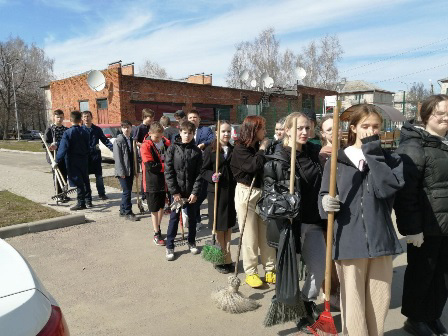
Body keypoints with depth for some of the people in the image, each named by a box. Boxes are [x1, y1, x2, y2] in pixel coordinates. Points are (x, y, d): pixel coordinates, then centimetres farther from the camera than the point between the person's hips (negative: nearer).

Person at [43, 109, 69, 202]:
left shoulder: (66, 129, 10)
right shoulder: (50, 129, 0)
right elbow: (46, 143, -4)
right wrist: (53, 145, -22)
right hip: (55, 156, -4)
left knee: (64, 175, 8)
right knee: (57, 176, 0)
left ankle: (64, 194, 20)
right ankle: (59, 195, 8)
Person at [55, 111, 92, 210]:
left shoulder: (67, 133, -13)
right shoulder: (84, 132, 4)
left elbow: (63, 149, -19)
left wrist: (57, 161, -15)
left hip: (73, 162, -5)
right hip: (84, 161, 5)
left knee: (78, 182, -1)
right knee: (85, 181, 14)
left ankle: (81, 203, 2)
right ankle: (88, 201, 20)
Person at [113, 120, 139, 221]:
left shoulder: (132, 140, 12)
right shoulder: (118, 141, -6)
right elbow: (117, 157, -10)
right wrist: (121, 171, -15)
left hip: (131, 171, 6)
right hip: (123, 171, -6)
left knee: (127, 191, 11)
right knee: (127, 191, -7)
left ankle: (123, 211, 23)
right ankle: (128, 213, 3)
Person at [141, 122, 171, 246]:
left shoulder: (166, 143, 2)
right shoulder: (146, 146, -13)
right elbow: (150, 166, -20)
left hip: (164, 181, 5)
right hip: (152, 183, -5)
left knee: (161, 206, 17)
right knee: (154, 209, 5)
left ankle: (158, 228, 36)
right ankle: (156, 235, 16)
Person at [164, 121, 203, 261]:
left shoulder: (197, 151, 0)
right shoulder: (172, 149, -3)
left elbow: (199, 174, -2)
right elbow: (168, 171, -7)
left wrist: (195, 192, -10)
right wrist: (174, 192, -11)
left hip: (191, 192, 2)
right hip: (176, 191, -1)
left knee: (192, 217, 13)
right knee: (174, 218, 5)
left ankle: (192, 242, 31)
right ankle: (170, 246, 17)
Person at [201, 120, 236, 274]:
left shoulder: (234, 150, 8)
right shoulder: (210, 150, -4)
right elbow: (204, 170, -5)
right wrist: (212, 176, -23)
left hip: (231, 191, 4)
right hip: (216, 191, -4)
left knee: (229, 225, 10)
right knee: (219, 226, 6)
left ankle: (226, 257, 21)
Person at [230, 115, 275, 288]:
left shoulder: (260, 147, 6)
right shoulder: (240, 149, -9)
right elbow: (253, 166, -24)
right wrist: (262, 149, -13)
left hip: (263, 192, 5)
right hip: (246, 194, -5)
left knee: (267, 233, 9)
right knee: (249, 235, 4)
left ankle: (270, 270, 23)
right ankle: (251, 272, 19)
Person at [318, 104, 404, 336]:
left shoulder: (391, 160, 6)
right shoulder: (337, 161, 1)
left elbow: (387, 188, -15)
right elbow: (323, 197, 2)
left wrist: (372, 152, -12)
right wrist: (326, 204, -21)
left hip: (380, 239, 2)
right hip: (348, 241, -2)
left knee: (380, 298, 14)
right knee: (353, 300, 5)